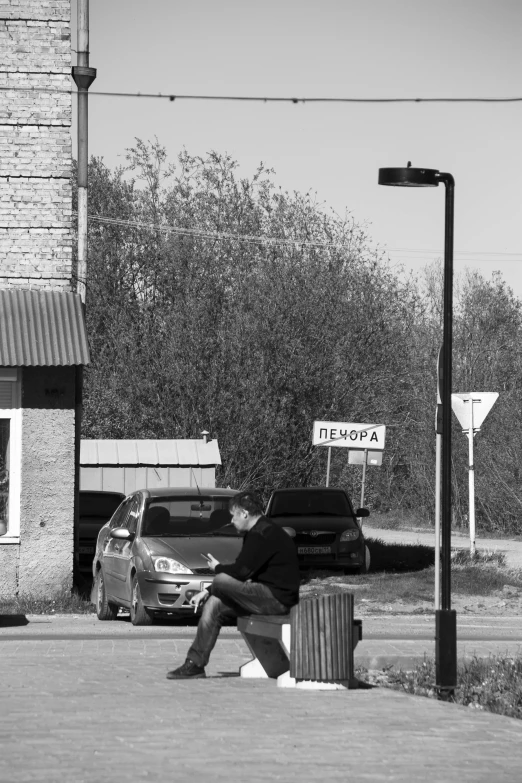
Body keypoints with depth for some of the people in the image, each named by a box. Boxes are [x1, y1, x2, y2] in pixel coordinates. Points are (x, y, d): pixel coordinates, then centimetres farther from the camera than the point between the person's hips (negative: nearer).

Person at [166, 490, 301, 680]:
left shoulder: (263, 535, -16)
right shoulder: (257, 533, 19)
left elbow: (241, 571, -20)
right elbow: (240, 572, 22)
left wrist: (218, 567, 1)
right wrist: (207, 592, 14)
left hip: (277, 598, -11)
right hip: (266, 595, 11)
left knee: (221, 581, -21)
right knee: (213, 604, 5)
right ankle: (194, 664, 2)